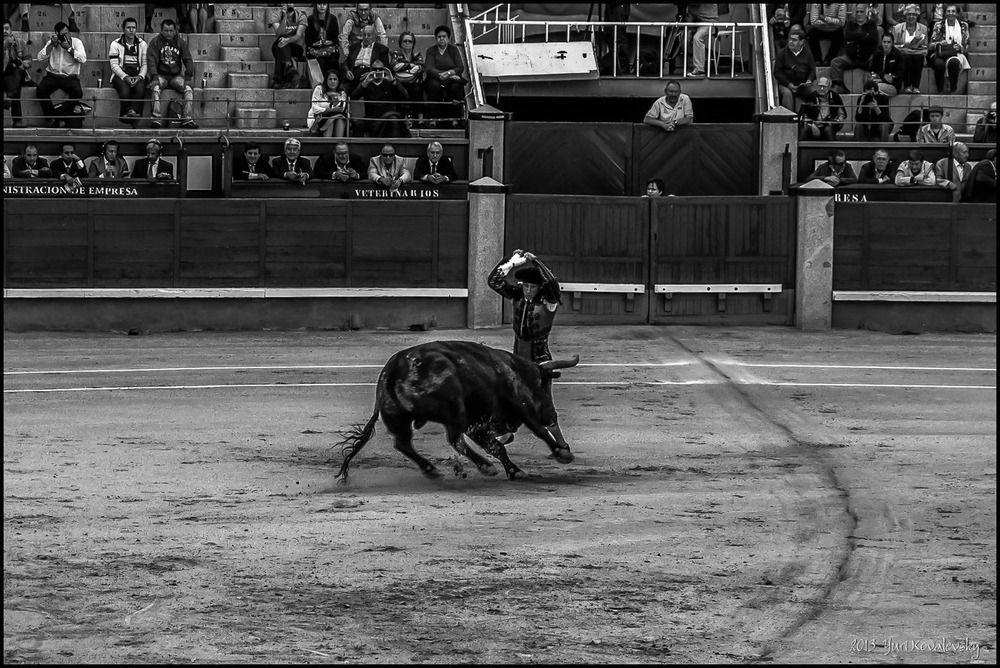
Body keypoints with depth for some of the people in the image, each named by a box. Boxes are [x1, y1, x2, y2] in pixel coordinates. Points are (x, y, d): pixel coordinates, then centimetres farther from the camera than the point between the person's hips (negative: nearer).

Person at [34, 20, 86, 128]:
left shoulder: (76, 42, 4)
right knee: (40, 90, -27)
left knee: (78, 93, -32)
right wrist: (52, 44, -12)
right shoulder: (51, 43, 10)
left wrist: (68, 48, -16)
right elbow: (40, 57, -4)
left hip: (70, 77, -2)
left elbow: (83, 59, -11)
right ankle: (51, 117, -12)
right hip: (52, 75, 2)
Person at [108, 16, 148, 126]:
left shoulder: (142, 44, 12)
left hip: (138, 75, 1)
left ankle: (131, 112, -36)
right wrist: (125, 77, -18)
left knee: (140, 90, -34)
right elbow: (114, 65, -3)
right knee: (125, 92, -34)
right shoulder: (115, 44, 5)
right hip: (120, 75, -1)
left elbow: (145, 64, 7)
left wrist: (140, 76, -13)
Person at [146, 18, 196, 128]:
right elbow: (151, 61, -9)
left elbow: (188, 60, 3)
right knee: (155, 88, -33)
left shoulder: (181, 43, 8)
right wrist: (154, 77, -24)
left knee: (188, 89, -24)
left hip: (176, 76, 2)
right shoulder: (155, 42, 0)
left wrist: (188, 77, -13)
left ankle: (187, 119, -24)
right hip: (161, 75, -2)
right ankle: (157, 119, -38)